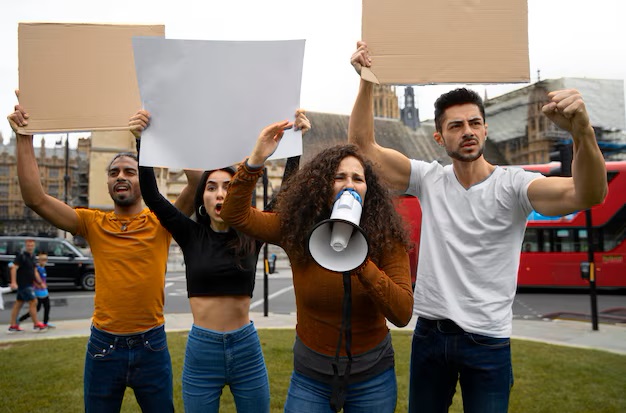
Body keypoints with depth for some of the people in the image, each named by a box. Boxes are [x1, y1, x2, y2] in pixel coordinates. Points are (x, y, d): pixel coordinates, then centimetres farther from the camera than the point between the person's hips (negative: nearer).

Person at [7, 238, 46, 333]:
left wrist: (40, 282, 16)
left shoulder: (32, 256, 12)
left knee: (18, 303, 11)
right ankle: (36, 325, -2)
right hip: (23, 284, -9)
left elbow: (34, 271, 19)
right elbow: (14, 268, -21)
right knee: (33, 302, -8)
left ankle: (13, 326, 17)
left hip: (28, 284, 9)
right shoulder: (21, 255, -13)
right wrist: (13, 282, -29)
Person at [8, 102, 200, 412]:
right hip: (103, 344, 1)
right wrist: (25, 138, -10)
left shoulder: (160, 222, -3)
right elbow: (35, 198, -8)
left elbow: (197, 184, -17)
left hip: (151, 344, -1)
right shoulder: (93, 223, 1)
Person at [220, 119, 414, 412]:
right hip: (310, 374, 1)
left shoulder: (386, 238, -14)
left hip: (372, 376, 0)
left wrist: (361, 263, -34)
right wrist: (256, 160, -24)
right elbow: (236, 214, -10)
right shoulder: (295, 230, -9)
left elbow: (402, 314, -21)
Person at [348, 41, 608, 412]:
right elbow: (363, 144, -5)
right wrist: (367, 81, -18)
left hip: (487, 341, -3)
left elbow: (588, 194, -29)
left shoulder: (512, 184, -12)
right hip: (430, 334, 3)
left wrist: (582, 132, -48)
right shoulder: (429, 180, -2)